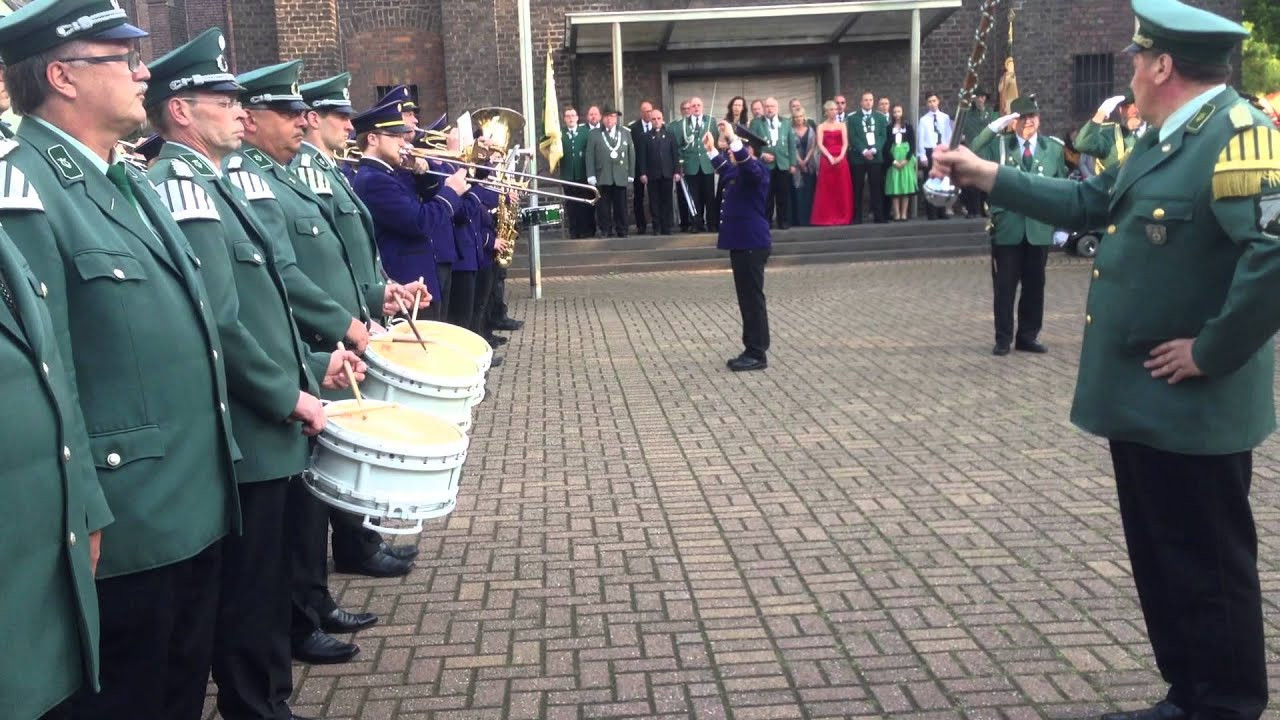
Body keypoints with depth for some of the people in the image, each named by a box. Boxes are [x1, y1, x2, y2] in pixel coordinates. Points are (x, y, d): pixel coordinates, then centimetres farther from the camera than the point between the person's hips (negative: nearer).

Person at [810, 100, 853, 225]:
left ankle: (842, 217, 3)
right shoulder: (821, 127, 8)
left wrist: (840, 156, -14)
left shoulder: (842, 126, 13)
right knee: (826, 190, -4)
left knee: (842, 189, 0)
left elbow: (845, 144, 3)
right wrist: (830, 157, -16)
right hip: (826, 160, -2)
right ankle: (826, 218, -2)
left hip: (840, 160, 2)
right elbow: (820, 145, -3)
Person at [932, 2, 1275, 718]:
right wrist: (985, 175, 20)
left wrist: (1210, 350, -23)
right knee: (1161, 561, 18)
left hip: (1193, 407, -10)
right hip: (1145, 397, 10)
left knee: (1208, 570, 4)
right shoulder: (1164, 140, 12)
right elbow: (1090, 203, 20)